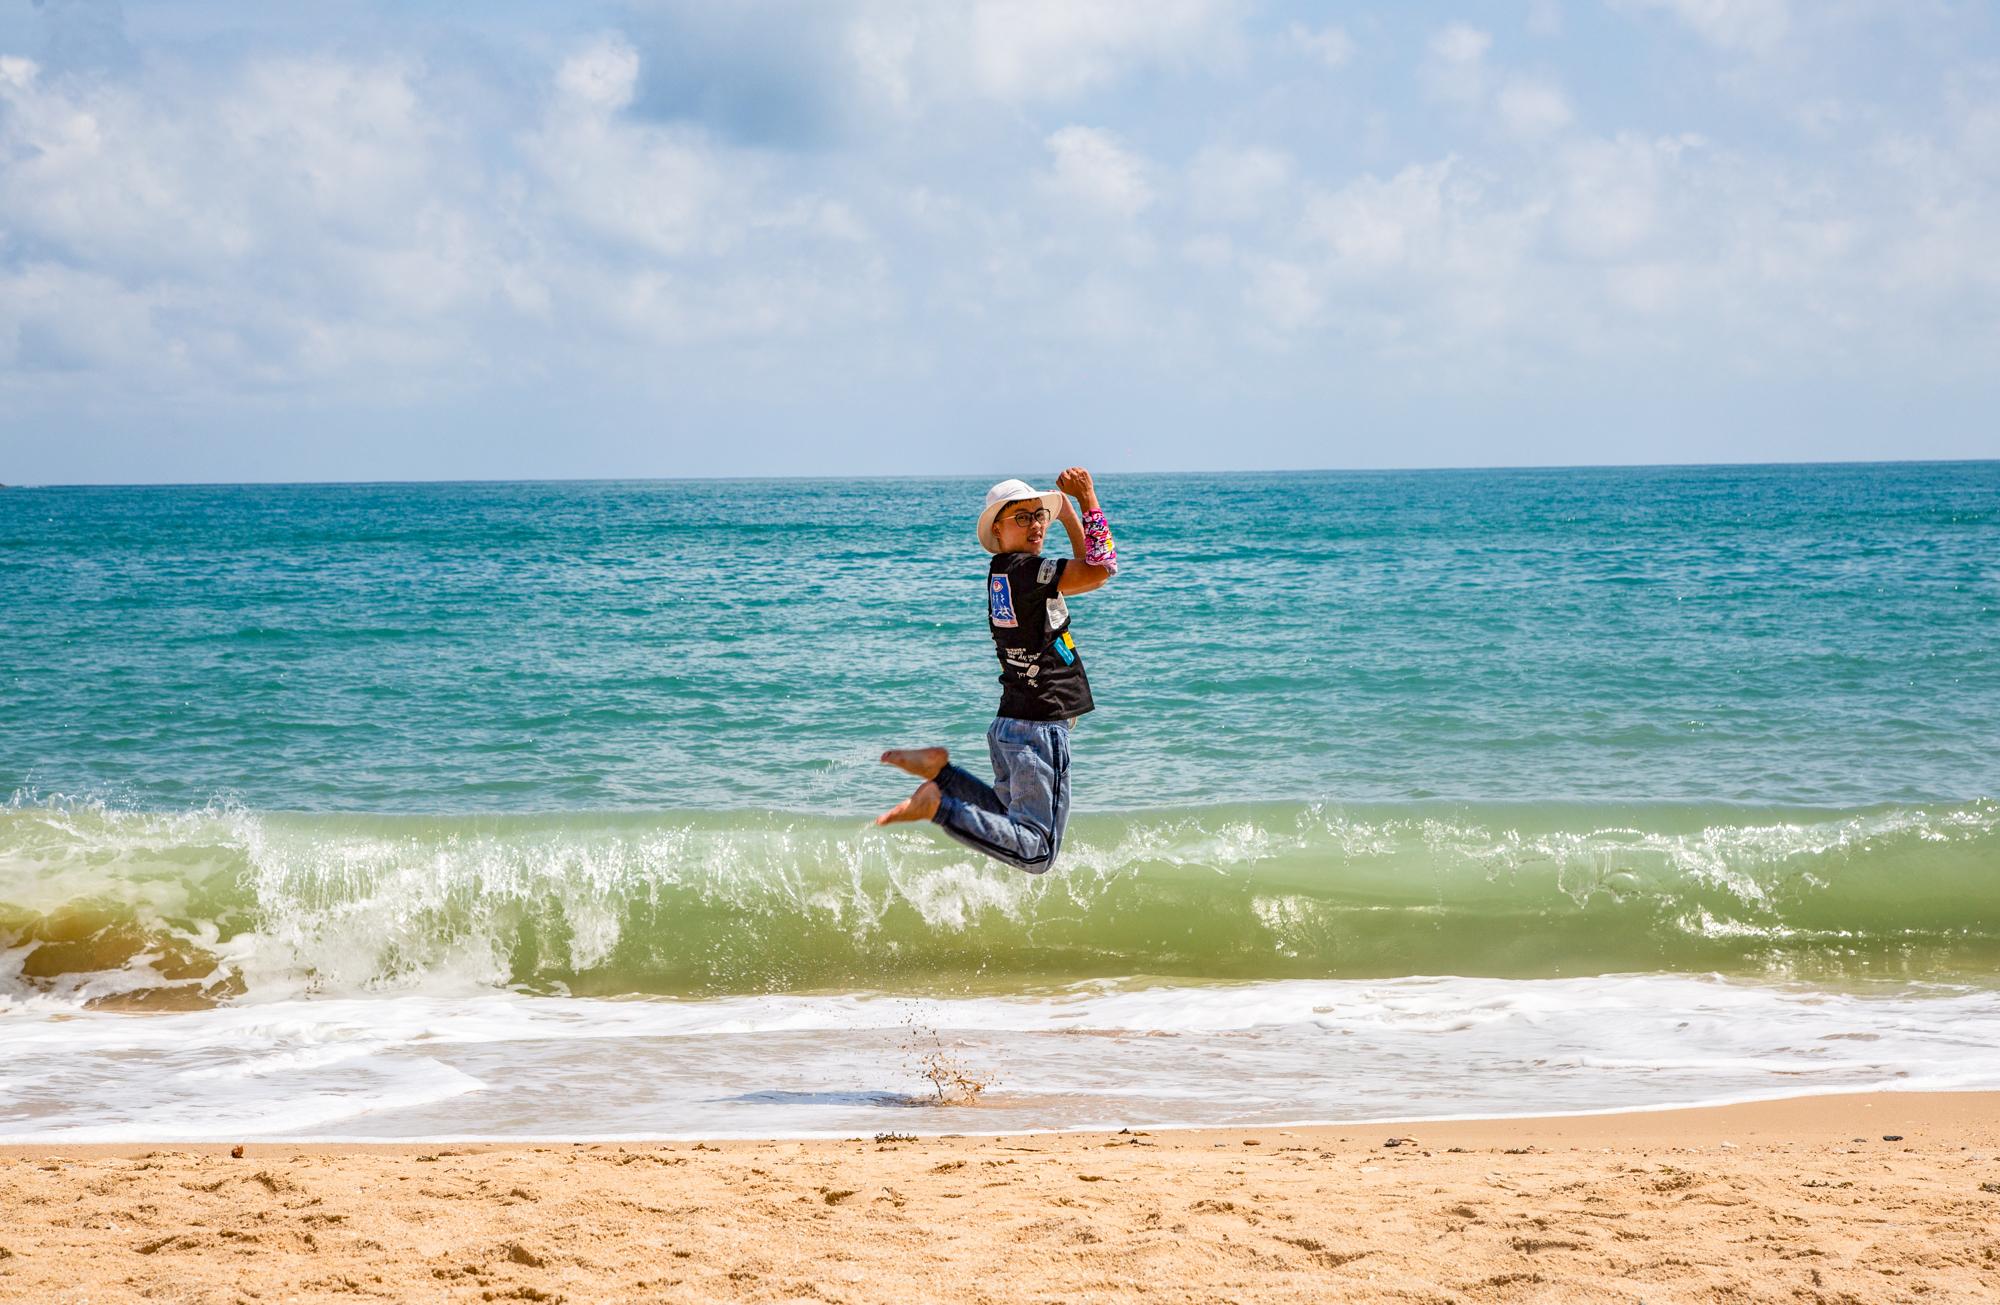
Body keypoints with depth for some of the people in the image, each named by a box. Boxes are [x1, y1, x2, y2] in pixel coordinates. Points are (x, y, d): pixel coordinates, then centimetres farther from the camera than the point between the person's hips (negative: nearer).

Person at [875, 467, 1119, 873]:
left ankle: (939, 768, 15)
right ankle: (937, 804, -14)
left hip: (1009, 726, 9)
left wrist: (1066, 507, 16)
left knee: (1014, 821, 29)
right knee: (1036, 852, -7)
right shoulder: (1025, 570, -16)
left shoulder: (1003, 572, 12)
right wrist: (1088, 498, -14)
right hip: (1039, 729, -9)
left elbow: (1083, 569, 21)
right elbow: (1101, 569, -22)